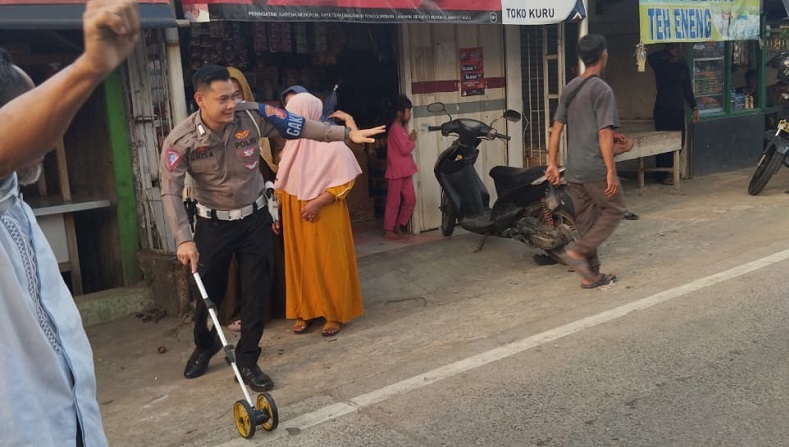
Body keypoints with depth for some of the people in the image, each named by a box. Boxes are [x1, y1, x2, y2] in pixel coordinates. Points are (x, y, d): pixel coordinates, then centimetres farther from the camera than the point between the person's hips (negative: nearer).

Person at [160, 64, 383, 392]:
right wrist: (184, 240, -29)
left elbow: (300, 127, -12)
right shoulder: (180, 141, -19)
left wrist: (346, 133, -16)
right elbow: (171, 193, -20)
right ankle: (204, 345, 43)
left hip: (255, 219, 1)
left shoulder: (252, 116, -16)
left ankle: (247, 361, 20)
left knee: (257, 292, 3)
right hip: (213, 224, -1)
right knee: (209, 292, 13)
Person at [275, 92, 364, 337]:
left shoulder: (332, 143, -14)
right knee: (300, 262, 11)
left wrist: (318, 202, -22)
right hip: (294, 216, 6)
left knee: (328, 262, 2)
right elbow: (283, 182, 12)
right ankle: (304, 312, 22)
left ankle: (333, 314, 14)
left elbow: (346, 181, -16)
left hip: (324, 215, -6)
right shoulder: (292, 143, 7)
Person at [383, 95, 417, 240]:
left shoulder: (401, 128, 15)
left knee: (410, 200, 10)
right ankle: (388, 230, 6)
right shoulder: (396, 129, -16)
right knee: (394, 202, -2)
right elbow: (404, 149, -20)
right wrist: (412, 140, -4)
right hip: (396, 171, -9)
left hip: (404, 171, 9)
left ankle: (398, 226, 21)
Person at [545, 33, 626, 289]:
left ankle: (592, 275, 18)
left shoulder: (569, 88, 10)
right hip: (595, 169, -7)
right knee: (614, 210, 9)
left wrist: (552, 163, 10)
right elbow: (604, 134, -18)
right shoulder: (602, 90, -12)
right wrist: (611, 172, -16)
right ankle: (578, 252, -4)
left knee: (586, 220, 13)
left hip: (573, 170, 7)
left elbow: (557, 127, 9)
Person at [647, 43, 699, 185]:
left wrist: (694, 107, 9)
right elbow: (650, 58, -23)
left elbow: (687, 88, 15)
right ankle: (662, 175, 2)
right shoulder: (661, 64, 0)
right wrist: (666, 53, -13)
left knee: (679, 141, 5)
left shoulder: (683, 66, 13)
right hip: (663, 108, -5)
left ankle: (669, 170, 18)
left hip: (678, 109, 5)